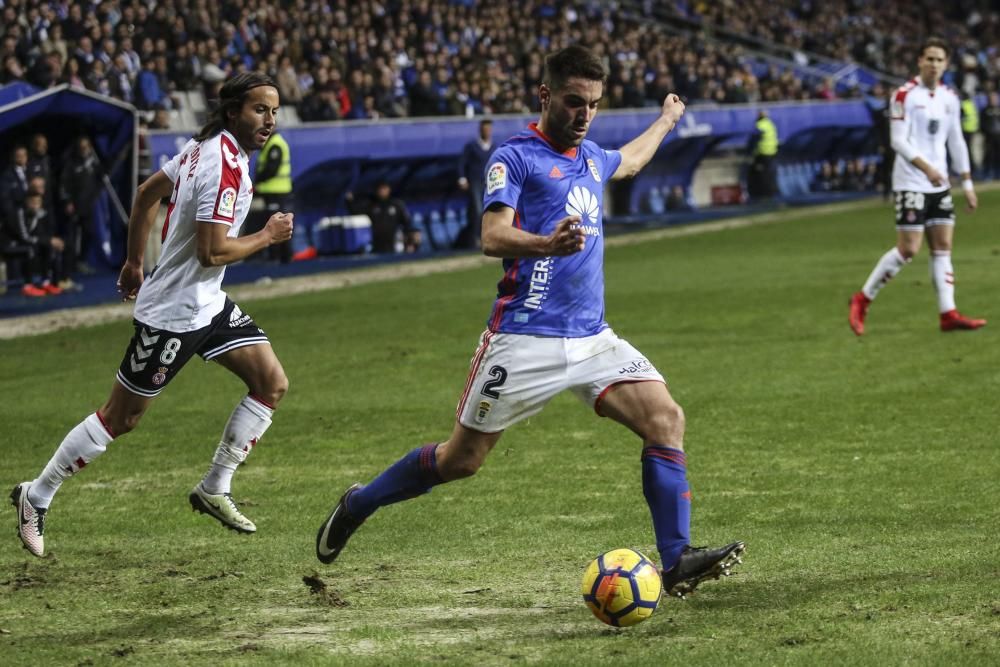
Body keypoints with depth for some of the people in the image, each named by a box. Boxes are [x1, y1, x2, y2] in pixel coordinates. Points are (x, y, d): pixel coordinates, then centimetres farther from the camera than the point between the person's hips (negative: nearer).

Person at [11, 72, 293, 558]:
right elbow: (211, 251, -29)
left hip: (207, 302, 10)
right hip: (172, 313, -10)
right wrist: (267, 236, -14)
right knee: (120, 418, 1)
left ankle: (214, 489, 11)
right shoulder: (224, 166, -25)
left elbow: (147, 193, 16)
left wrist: (135, 262, 23)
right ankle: (36, 497, 16)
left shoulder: (205, 147, 5)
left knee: (272, 384, 3)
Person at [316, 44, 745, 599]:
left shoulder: (590, 157, 17)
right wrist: (546, 244, -41)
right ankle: (357, 505, 25)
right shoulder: (516, 157, -7)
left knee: (667, 420, -12)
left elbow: (628, 162, 43)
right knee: (462, 459, 2)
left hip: (592, 338, 6)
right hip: (526, 339, -6)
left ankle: (676, 563, -12)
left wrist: (665, 122, 57)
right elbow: (492, 237, -21)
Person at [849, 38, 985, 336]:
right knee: (908, 249, -9)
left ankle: (948, 314, 1)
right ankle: (862, 301, 4)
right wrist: (926, 167, -26)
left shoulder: (950, 98, 10)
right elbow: (899, 140, -15)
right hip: (910, 184, -7)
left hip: (939, 184, 7)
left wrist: (967, 182, 15)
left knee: (943, 247, 2)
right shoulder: (905, 95, -9)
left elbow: (956, 142, 17)